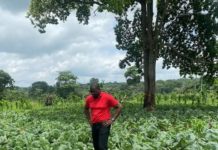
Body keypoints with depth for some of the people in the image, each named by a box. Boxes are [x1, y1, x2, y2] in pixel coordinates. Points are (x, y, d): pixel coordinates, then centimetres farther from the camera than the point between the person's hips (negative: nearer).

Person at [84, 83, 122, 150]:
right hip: (94, 125, 6)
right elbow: (86, 109, 23)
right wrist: (89, 119, 11)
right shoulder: (89, 99, 2)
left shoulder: (107, 97, -12)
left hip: (104, 125, -5)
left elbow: (119, 107, -6)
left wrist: (112, 119, -9)